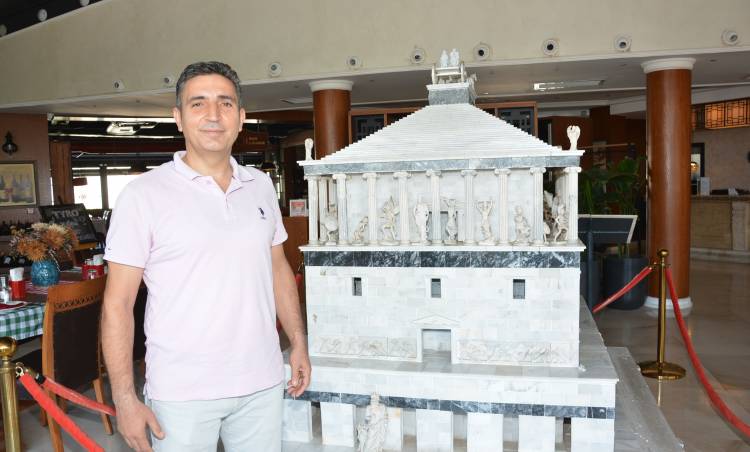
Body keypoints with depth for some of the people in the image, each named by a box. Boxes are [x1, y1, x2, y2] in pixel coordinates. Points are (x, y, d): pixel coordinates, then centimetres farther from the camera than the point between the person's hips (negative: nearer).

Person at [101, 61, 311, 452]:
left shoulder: (261, 186, 5)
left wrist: (298, 342, 10)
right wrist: (124, 397, -10)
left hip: (262, 383, 4)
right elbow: (118, 302, -8)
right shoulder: (144, 195, -9)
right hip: (181, 393, -4)